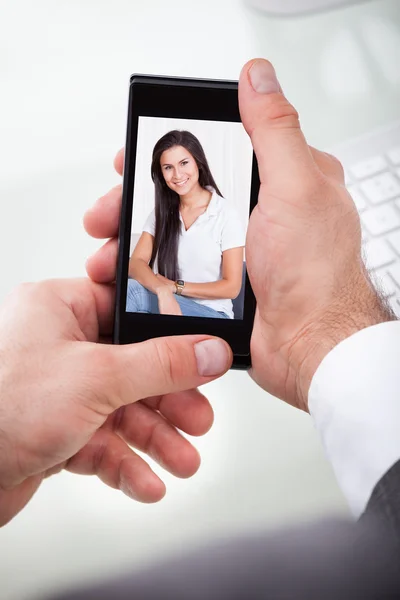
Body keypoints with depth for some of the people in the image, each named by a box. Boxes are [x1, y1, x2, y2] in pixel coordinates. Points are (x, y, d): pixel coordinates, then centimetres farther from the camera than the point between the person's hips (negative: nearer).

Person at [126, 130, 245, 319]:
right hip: (170, 305, 4)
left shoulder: (225, 213, -6)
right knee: (128, 286, -31)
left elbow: (231, 287, -7)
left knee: (132, 291, -30)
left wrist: (175, 286, -12)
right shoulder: (161, 212, 7)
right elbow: (135, 263, -7)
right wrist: (163, 289, -28)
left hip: (211, 313, -4)